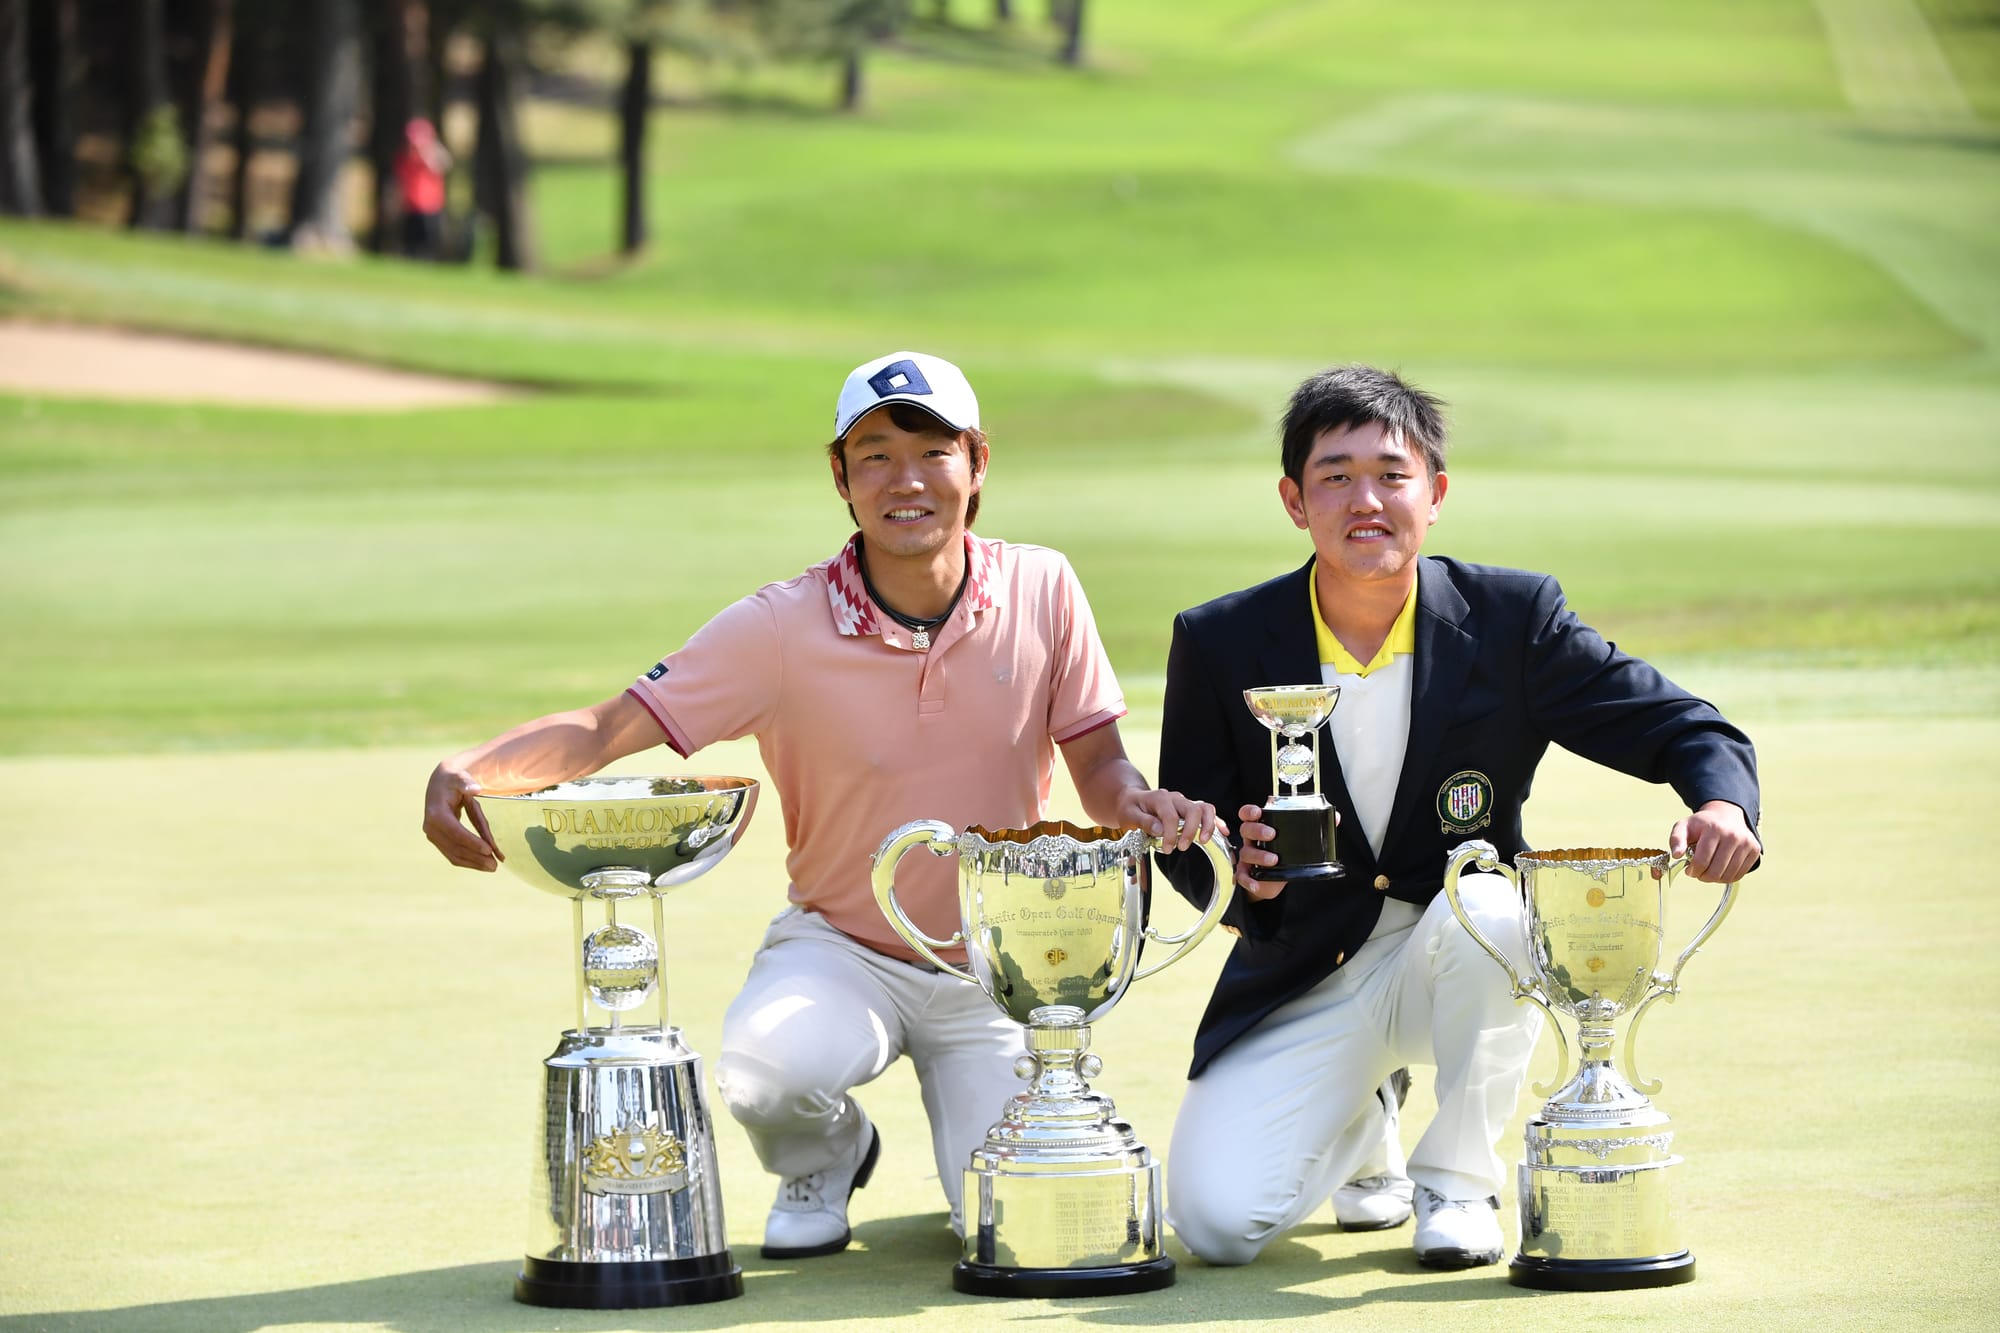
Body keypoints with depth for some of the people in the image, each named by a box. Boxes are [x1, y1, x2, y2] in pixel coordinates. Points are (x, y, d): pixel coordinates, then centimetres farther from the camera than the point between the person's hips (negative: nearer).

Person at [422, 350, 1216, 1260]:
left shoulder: (1040, 589, -8)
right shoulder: (783, 628, -15)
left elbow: (1101, 769, -1)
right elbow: (604, 732, -18)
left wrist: (1140, 805, -26)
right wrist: (468, 772, -38)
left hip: (997, 970, 2)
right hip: (841, 952, -2)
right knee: (766, 1068, -35)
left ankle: (979, 1121, 26)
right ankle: (825, 1155, 5)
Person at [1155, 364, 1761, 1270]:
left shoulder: (1511, 619, -8)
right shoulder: (1221, 644, -7)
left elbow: (1683, 729, -6)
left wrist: (1721, 805, -30)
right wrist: (1237, 870, -25)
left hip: (1465, 958, -1)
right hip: (1303, 981, 1)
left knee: (1482, 908, -38)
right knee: (1216, 1221, -19)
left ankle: (1458, 1177, -9)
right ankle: (1357, 1127, 20)